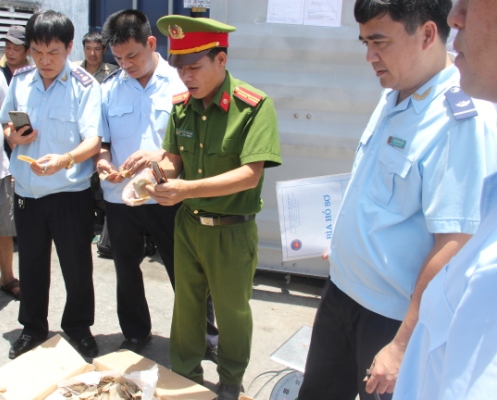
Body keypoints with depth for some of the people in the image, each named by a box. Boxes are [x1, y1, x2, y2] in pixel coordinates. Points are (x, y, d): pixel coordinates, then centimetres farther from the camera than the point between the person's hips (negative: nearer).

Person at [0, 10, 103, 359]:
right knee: (31, 265, 17)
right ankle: (33, 327, 37)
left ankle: (78, 327, 32)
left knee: (77, 267, 10)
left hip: (70, 193, -4)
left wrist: (64, 160, -40)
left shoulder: (85, 86, -12)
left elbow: (93, 141, -21)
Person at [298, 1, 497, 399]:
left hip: (393, 317, -7)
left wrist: (403, 345, -22)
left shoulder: (463, 119, -23)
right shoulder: (393, 99, 3)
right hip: (342, 292, 8)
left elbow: (454, 247, -25)